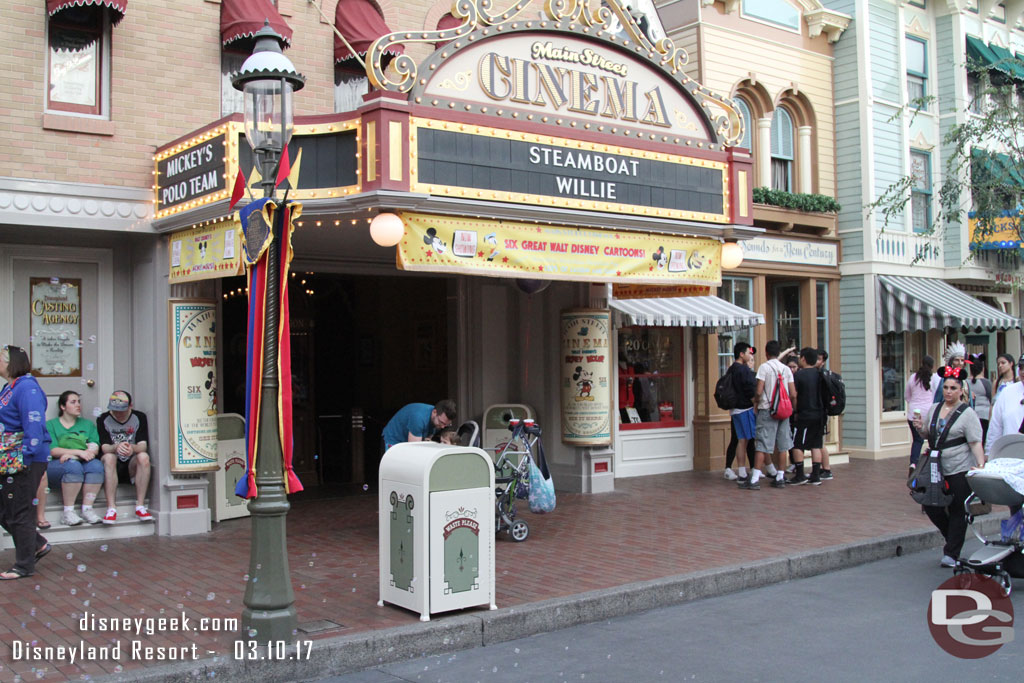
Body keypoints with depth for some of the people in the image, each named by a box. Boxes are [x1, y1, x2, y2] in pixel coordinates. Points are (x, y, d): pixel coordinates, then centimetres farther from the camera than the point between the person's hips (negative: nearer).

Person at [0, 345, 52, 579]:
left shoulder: (27, 388, -16)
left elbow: (34, 426, -22)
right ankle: (38, 544, 29)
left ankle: (24, 565, 12)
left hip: (26, 461, -10)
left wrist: (25, 458, -24)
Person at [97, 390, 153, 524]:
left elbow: (143, 445, -11)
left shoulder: (140, 417, 1)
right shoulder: (103, 420, 0)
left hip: (132, 465, 1)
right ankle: (111, 508, -37)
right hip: (114, 466, 0)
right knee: (108, 457, -33)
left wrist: (132, 448, -35)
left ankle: (140, 506, -29)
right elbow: (104, 447, -12)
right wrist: (116, 447, -36)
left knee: (143, 456, -31)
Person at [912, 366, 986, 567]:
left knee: (957, 511, 1)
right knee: (931, 506, 5)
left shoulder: (968, 414, -7)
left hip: (960, 470, -6)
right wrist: (920, 428, -1)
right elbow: (928, 436, 21)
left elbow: (975, 443, -12)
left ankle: (952, 553, 9)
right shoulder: (933, 409, 10)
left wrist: (980, 465, -24)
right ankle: (953, 539, 29)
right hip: (937, 469, 6)